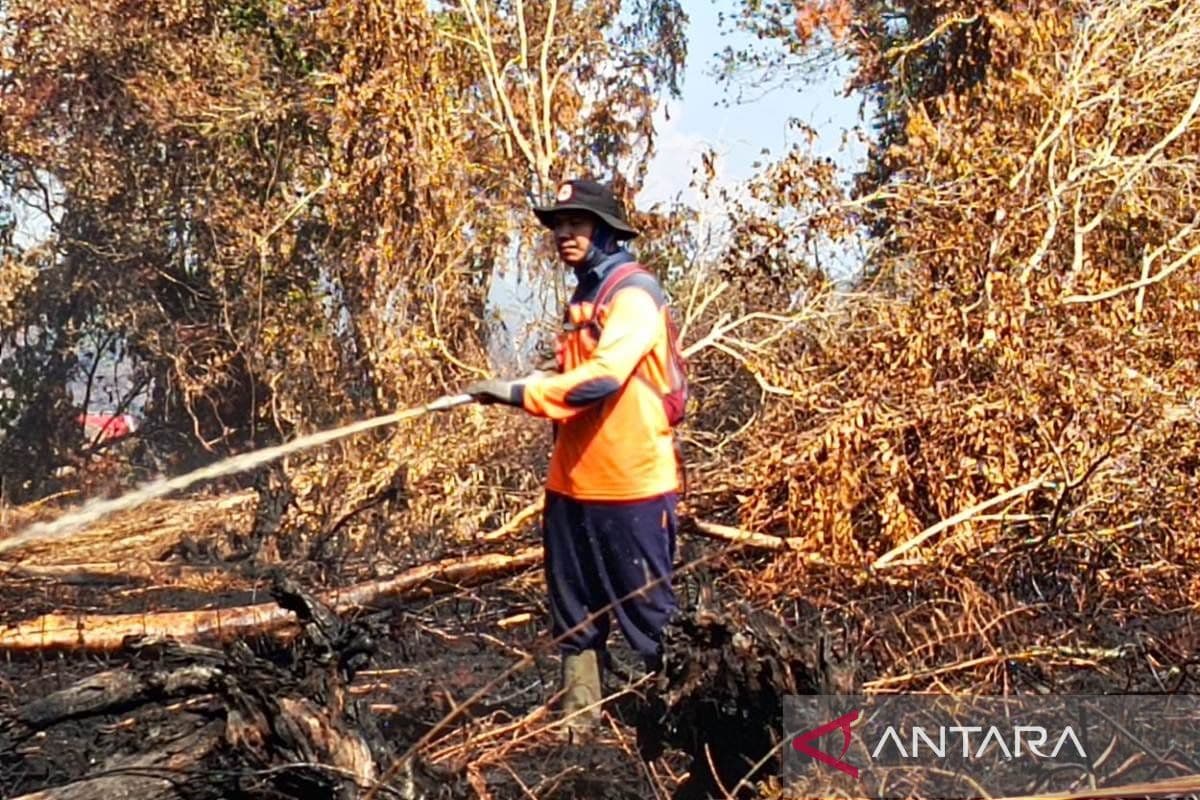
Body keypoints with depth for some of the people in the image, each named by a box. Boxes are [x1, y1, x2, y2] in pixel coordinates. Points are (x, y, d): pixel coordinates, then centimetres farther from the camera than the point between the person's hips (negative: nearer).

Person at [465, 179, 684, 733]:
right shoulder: (583, 298, 16)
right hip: (573, 483, 9)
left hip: (631, 484, -9)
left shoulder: (634, 292, -12)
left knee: (648, 610, -1)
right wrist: (527, 394, 8)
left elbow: (604, 376, -25)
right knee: (575, 615, 12)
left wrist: (522, 393, -26)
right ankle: (579, 720, 21)